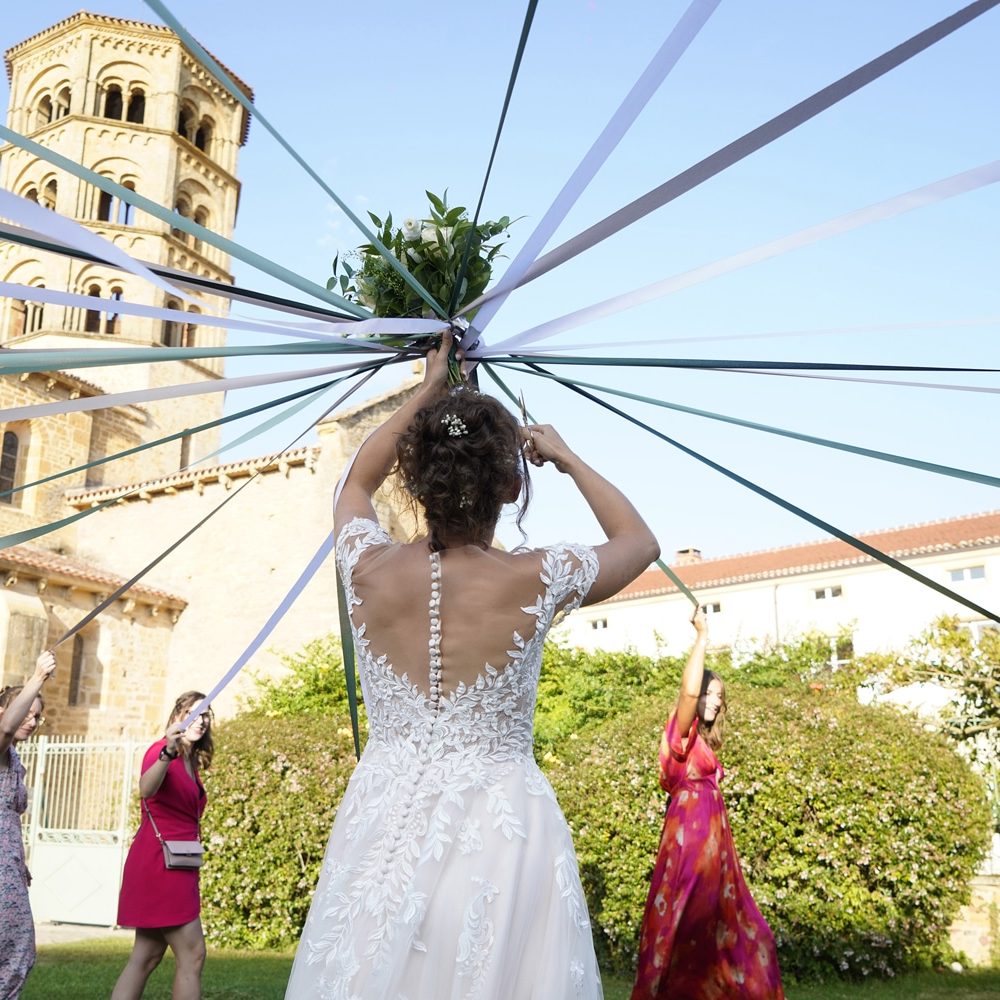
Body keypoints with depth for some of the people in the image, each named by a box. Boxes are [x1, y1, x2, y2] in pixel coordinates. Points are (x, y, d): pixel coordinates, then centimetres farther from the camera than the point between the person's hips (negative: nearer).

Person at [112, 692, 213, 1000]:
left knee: (147, 956, 8)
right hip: (158, 863, -9)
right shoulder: (160, 750, -11)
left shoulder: (192, 764, 15)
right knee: (192, 955, -7)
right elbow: (146, 789, -34)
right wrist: (167, 753, -50)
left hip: (176, 868, 9)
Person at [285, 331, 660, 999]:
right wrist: (568, 459, 17)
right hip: (499, 830, -3)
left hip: (383, 824, 3)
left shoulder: (370, 569, -6)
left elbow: (357, 482, 19)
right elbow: (640, 540, 9)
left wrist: (427, 393, 22)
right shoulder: (534, 581, -13)